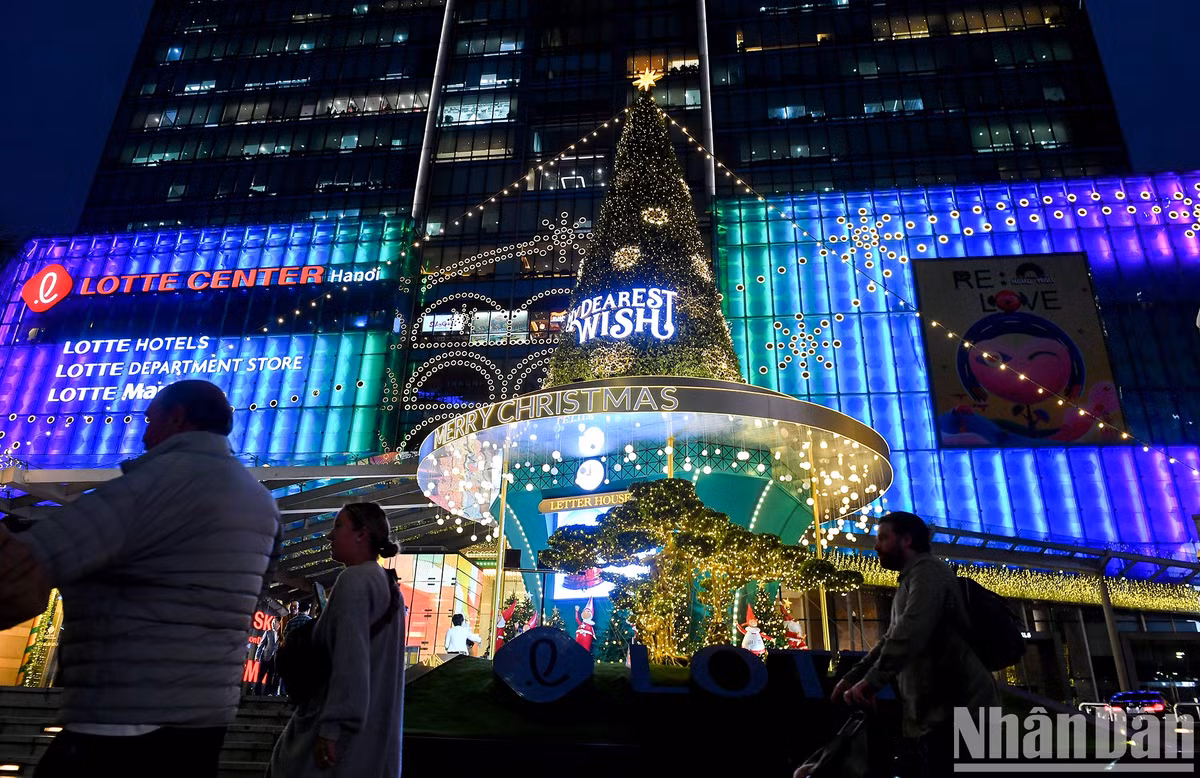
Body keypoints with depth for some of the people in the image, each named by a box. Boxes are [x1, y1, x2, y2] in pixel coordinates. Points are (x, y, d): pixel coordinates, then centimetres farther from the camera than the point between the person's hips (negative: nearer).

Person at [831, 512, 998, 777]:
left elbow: (911, 631, -27)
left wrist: (871, 682, -33)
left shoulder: (927, 570, -11)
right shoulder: (909, 582, 24)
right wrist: (852, 677, 19)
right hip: (930, 716, 10)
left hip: (958, 711, -10)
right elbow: (890, 639, 28)